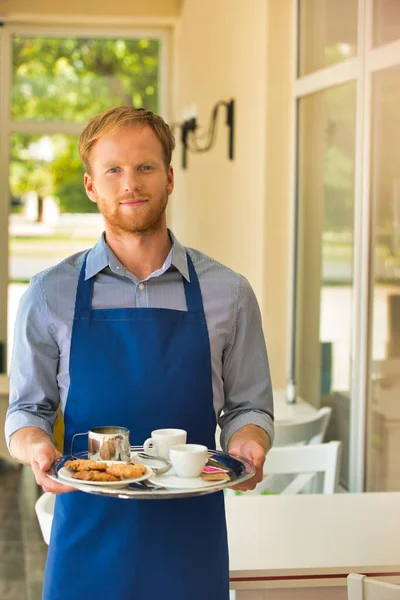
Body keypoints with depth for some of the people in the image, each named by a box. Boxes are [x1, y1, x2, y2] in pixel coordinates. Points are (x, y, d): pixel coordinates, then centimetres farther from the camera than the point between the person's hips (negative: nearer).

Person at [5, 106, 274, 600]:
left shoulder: (227, 294, 3)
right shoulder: (50, 295, 2)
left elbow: (247, 407, 9)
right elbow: (26, 411, 7)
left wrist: (247, 443, -13)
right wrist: (36, 447, -15)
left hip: (190, 541, 1)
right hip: (87, 537, 0)